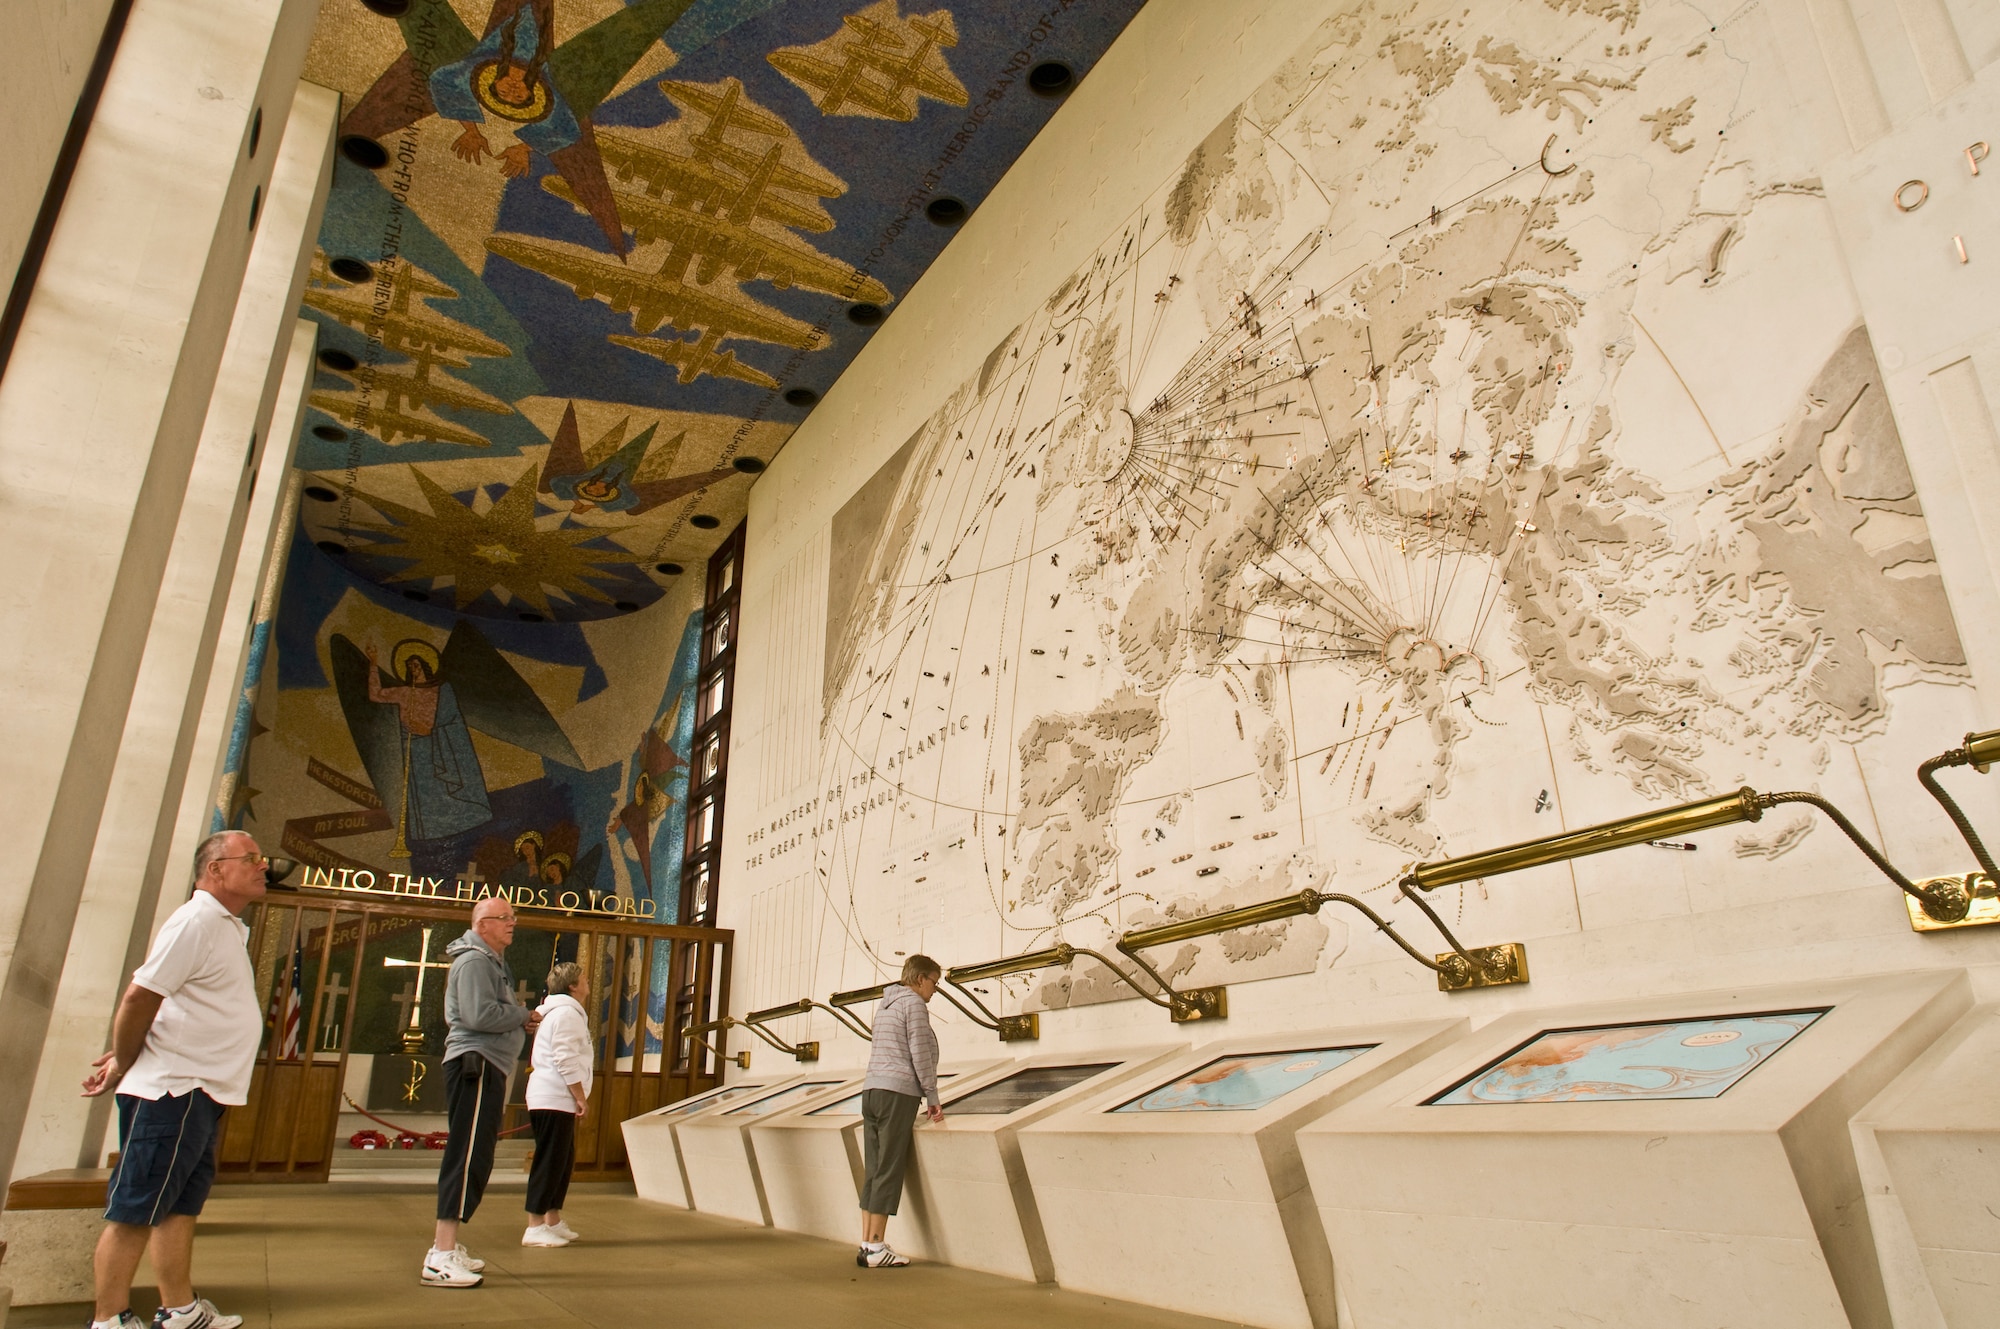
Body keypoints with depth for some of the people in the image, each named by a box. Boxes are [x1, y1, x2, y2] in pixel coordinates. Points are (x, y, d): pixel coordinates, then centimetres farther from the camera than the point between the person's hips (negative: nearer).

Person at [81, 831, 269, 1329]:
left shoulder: (228, 928, 14)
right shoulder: (196, 921, -16)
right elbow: (139, 998, -19)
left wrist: (125, 1057, 11)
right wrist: (122, 1066, -7)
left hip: (200, 1094, 9)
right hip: (171, 1091, -9)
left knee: (180, 1204, 14)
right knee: (136, 1208, 0)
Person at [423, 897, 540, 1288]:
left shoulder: (492, 962, 24)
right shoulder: (474, 961, -10)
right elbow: (480, 1015, -23)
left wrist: (519, 1018, 4)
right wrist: (524, 1015, -10)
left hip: (487, 1068, 11)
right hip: (476, 1065, -11)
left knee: (475, 1157, 14)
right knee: (467, 1156, -14)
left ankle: (448, 1248, 22)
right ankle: (442, 1256, -16)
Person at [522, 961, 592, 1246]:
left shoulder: (565, 1011, 20)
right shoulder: (567, 1013, -14)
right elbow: (566, 1062, -20)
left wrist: (579, 1097, 21)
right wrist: (581, 1097, -15)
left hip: (558, 1100, 11)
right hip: (554, 1099, -11)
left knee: (563, 1160, 14)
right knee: (550, 1162, -7)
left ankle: (553, 1221, 21)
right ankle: (535, 1227, -3)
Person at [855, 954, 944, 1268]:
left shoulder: (885, 1005, 22)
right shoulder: (913, 1003, -4)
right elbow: (920, 1055, -10)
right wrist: (932, 1098, -3)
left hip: (871, 1090, 8)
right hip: (898, 1093, -8)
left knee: (874, 1172, 7)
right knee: (889, 1172, -6)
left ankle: (867, 1245, 7)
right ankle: (875, 1249, -5)